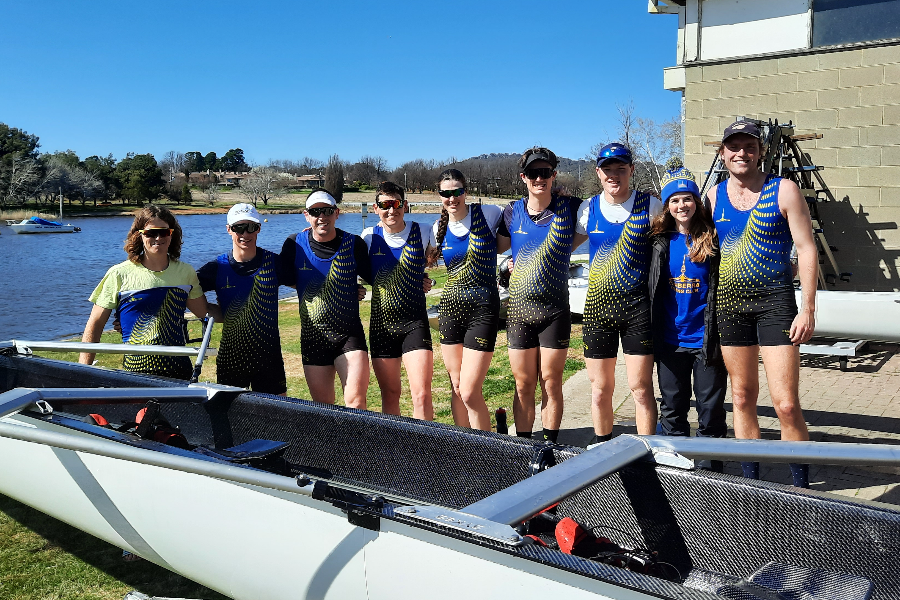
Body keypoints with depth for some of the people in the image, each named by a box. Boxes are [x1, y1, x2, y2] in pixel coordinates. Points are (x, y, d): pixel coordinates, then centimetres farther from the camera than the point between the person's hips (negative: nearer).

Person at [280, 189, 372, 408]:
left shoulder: (353, 244, -3)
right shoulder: (294, 244, -1)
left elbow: (375, 278, 7)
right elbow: (287, 280, 9)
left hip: (350, 334, -2)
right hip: (313, 336, 2)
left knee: (356, 402, -14)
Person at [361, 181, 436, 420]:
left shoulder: (422, 233, 0)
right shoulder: (369, 237, 4)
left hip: (415, 322, -2)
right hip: (381, 324, 2)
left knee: (422, 395, -11)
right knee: (390, 396, 10)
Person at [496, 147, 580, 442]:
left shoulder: (569, 208, -2)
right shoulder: (513, 212, 5)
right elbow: (497, 248, 18)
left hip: (555, 309, -2)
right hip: (519, 308, 2)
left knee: (551, 382, 4)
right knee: (523, 385, 8)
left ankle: (551, 445, 15)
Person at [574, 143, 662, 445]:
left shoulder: (650, 206, -1)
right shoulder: (588, 209, 6)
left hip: (638, 306, -2)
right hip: (597, 305, 2)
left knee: (641, 387, -2)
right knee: (600, 389, 10)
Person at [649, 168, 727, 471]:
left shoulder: (712, 240, -2)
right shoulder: (660, 242, 5)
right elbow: (650, 291, 12)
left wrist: (721, 333, -6)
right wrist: (651, 336, 7)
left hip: (705, 340, -3)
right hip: (670, 340, 3)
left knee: (710, 407, 5)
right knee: (672, 407, 12)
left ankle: (709, 469, 17)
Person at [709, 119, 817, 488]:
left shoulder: (784, 191, -3)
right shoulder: (713, 196, 7)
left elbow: (806, 249, -5)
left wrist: (808, 309, -11)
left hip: (774, 303, -3)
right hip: (729, 305, 4)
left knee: (786, 404, -7)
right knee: (742, 397, 11)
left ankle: (801, 487, 9)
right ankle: (751, 480, 22)